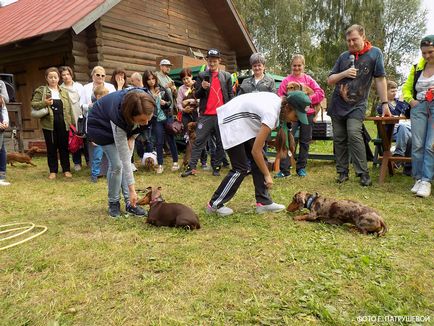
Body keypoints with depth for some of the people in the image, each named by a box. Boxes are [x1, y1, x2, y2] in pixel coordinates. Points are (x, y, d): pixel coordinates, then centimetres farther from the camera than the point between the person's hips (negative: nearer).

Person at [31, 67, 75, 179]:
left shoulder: (64, 92, 11)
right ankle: (53, 171, 16)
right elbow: (33, 104, 0)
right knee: (51, 148, 6)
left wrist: (72, 123, 6)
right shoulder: (41, 91, 4)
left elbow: (69, 109, 11)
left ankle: (66, 170, 16)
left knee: (64, 147, 7)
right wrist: (44, 103, -18)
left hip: (63, 124, 1)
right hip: (49, 124, -1)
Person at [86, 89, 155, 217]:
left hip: (125, 126, 5)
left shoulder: (146, 104, -32)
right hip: (101, 126, -5)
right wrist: (132, 190, -33)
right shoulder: (119, 116, -43)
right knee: (117, 164, -12)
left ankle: (130, 203, 4)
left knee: (125, 163, -3)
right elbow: (125, 158, -37)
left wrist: (131, 138, -12)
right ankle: (113, 203, 7)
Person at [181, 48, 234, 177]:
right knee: (199, 141, -2)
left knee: (221, 142, 5)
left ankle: (216, 167, 16)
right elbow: (196, 95, 6)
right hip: (205, 115, -1)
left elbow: (230, 95, 10)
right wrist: (202, 88, -14)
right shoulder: (202, 75, 9)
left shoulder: (227, 76, 10)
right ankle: (191, 167, 0)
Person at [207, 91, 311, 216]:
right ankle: (214, 204, 4)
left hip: (244, 122, 10)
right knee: (241, 168, -8)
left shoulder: (278, 100, -5)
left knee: (259, 160, 4)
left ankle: (264, 202, 8)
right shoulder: (271, 114, -30)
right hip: (230, 122, -10)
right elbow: (255, 151, -25)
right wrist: (267, 175, -16)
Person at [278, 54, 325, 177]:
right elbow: (279, 97, 0)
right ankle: (284, 168, -7)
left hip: (307, 113, 2)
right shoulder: (286, 80, 5)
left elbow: (320, 93, 1)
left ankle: (301, 167, 18)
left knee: (305, 141, 7)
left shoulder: (308, 79, 8)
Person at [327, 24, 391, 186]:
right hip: (337, 104, 4)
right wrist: (343, 73, -10)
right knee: (339, 139, 3)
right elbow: (330, 80, 9)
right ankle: (342, 172, 13)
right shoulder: (344, 56, 9)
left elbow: (380, 79, -2)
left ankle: (363, 173, -12)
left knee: (354, 135, -20)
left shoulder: (375, 53, 0)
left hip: (357, 105, -4)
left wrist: (385, 103, -6)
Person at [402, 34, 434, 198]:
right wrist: (410, 100, 5)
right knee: (417, 145, -2)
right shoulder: (417, 68, 14)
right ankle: (418, 179, 4)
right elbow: (406, 88, 23)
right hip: (419, 107, 4)